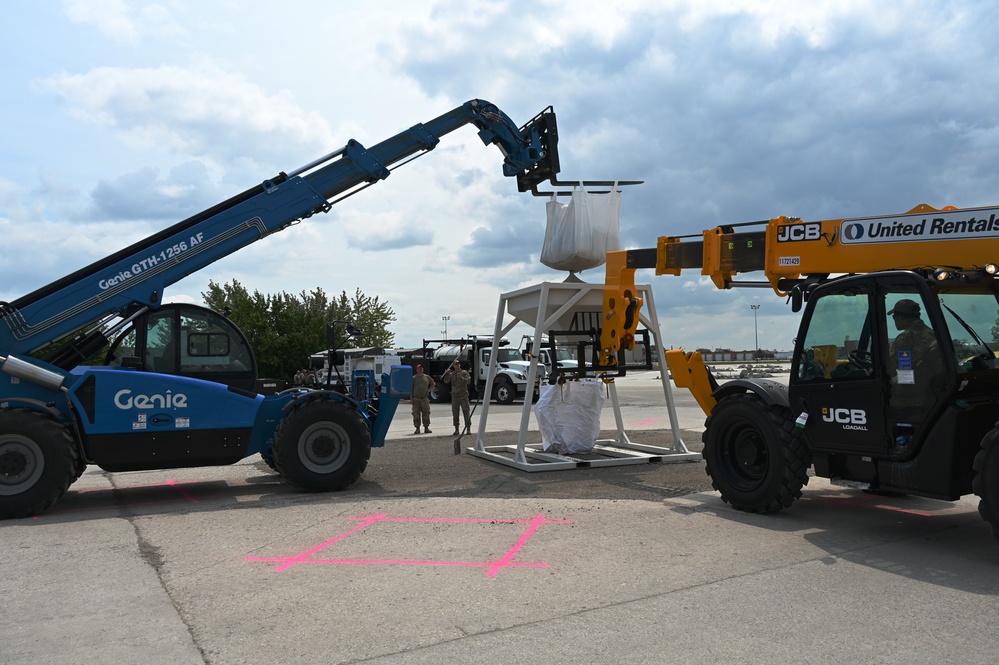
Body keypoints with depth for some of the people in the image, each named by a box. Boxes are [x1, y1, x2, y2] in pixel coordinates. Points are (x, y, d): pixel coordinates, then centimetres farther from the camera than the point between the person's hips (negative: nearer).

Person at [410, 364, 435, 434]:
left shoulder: (427, 377, 10)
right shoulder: (413, 378, 3)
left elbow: (433, 384, 24)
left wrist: (429, 390, 9)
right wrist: (411, 397, -6)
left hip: (425, 398, 2)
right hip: (416, 399, -2)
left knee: (426, 414, 3)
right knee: (416, 414, -1)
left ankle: (426, 428, 10)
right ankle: (417, 429, 5)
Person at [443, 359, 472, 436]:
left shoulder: (464, 373, 3)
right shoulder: (451, 374, 8)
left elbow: (468, 381, -9)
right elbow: (446, 381, -4)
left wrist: (461, 378, -22)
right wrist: (447, 374, -18)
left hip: (463, 396, -2)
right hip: (455, 396, 2)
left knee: (466, 412, -4)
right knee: (455, 413, 5)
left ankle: (468, 429, 0)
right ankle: (456, 429, 12)